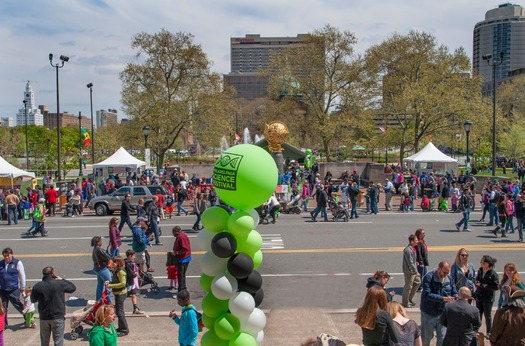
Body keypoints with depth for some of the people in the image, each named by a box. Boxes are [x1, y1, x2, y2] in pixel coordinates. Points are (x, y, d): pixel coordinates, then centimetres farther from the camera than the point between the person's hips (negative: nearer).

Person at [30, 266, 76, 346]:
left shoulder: (37, 286, -3)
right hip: (58, 317, -3)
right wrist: (62, 280, 11)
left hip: (44, 318, 3)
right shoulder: (60, 283, -10)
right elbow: (73, 287, 6)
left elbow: (33, 300, 12)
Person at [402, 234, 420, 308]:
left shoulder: (412, 248, 7)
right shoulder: (408, 250, -25)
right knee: (408, 287, 2)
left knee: (418, 282, 20)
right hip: (409, 272, -10)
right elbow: (410, 263, -25)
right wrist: (416, 272, -22)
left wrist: (415, 262, 7)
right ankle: (405, 303, 18)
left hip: (413, 271, 10)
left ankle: (410, 299, 30)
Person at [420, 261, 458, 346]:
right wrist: (443, 298, -31)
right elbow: (427, 294, -25)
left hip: (443, 313, 4)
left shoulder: (449, 278, 1)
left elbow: (454, 293, 9)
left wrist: (456, 299, -15)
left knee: (442, 337, 9)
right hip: (428, 313, -4)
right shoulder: (428, 277, -16)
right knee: (427, 337, 10)